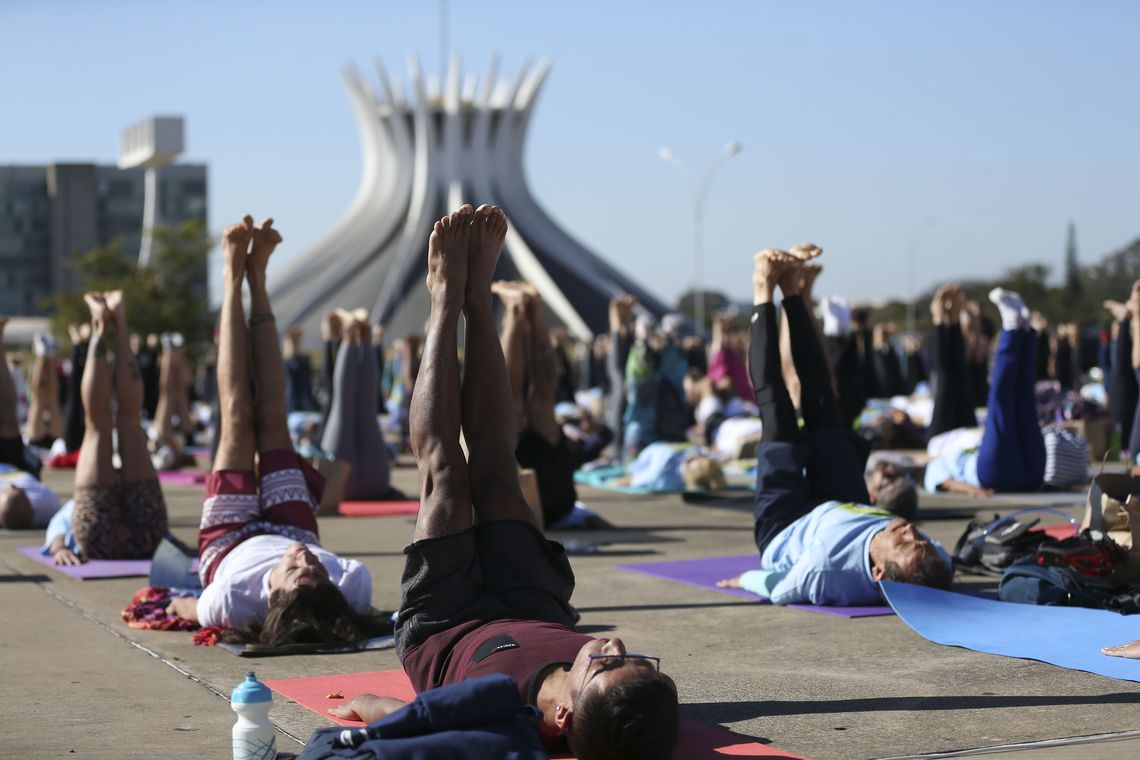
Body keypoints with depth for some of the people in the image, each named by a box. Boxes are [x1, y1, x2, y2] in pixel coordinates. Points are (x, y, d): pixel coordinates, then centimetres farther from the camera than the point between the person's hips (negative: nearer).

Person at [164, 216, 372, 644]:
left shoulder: (235, 601, -48)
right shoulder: (354, 589, -44)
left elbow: (189, 610, -25)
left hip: (230, 542, -1)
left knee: (238, 420, 4)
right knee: (271, 421, 6)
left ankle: (234, 278, 23)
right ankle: (255, 277, 25)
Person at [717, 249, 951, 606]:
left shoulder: (829, 570, -51)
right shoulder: (937, 565, -39)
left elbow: (778, 590, -29)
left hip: (784, 528, -3)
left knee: (779, 420, 3)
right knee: (822, 413, 7)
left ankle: (765, 291, 26)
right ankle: (789, 289, 27)